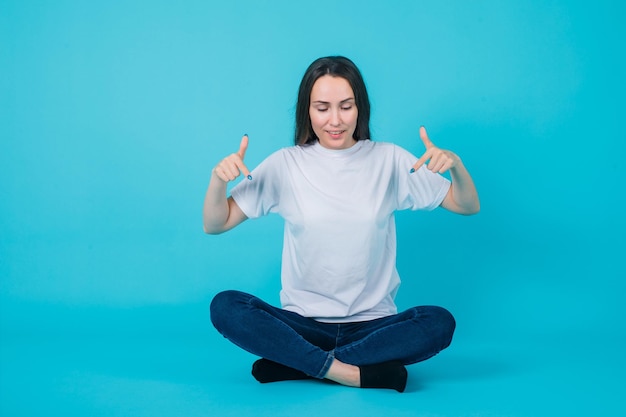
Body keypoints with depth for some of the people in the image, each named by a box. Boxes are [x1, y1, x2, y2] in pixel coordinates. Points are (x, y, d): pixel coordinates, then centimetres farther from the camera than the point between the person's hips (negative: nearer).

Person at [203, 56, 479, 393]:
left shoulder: (389, 160, 1)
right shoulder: (286, 164, 0)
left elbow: (467, 207, 3)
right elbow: (214, 225, 0)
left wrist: (455, 165, -18)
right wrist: (218, 179, -20)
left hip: (373, 323, 1)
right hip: (302, 323, 0)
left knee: (439, 323, -28)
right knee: (225, 307, -25)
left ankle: (294, 364, -20)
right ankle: (360, 373, -24)